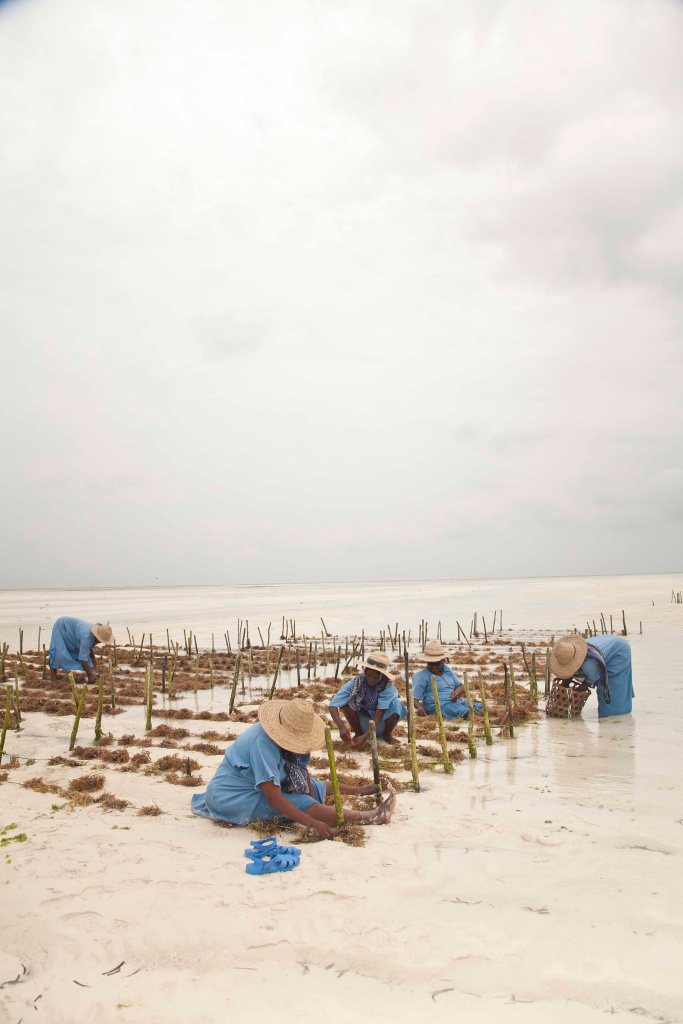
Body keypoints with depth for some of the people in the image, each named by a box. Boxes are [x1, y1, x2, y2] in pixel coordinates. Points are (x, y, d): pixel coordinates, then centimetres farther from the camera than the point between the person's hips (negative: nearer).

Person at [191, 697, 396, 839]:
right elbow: (273, 797, -35)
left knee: (317, 787, 11)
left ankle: (360, 790, 29)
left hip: (257, 785, 9)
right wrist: (313, 823, -37)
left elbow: (302, 773, 0)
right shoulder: (262, 743, -32)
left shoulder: (290, 734, -7)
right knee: (302, 804, -21)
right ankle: (368, 817, -20)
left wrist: (316, 805, -12)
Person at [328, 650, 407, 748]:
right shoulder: (355, 683, -22)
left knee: (395, 703, -29)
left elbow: (378, 715, -29)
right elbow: (333, 705, -28)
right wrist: (341, 727, -44)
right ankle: (358, 733, -3)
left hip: (380, 725, -1)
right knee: (347, 701, -26)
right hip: (363, 724, 1)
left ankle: (387, 735, -3)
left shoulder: (388, 687, -25)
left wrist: (366, 736, -41)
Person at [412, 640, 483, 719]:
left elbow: (461, 687, 22)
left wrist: (456, 693, -2)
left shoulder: (447, 669, 19)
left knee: (481, 708, -18)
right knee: (466, 713, -36)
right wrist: (419, 707, -29)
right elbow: (415, 698, -7)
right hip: (439, 706, -7)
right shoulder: (421, 676, -1)